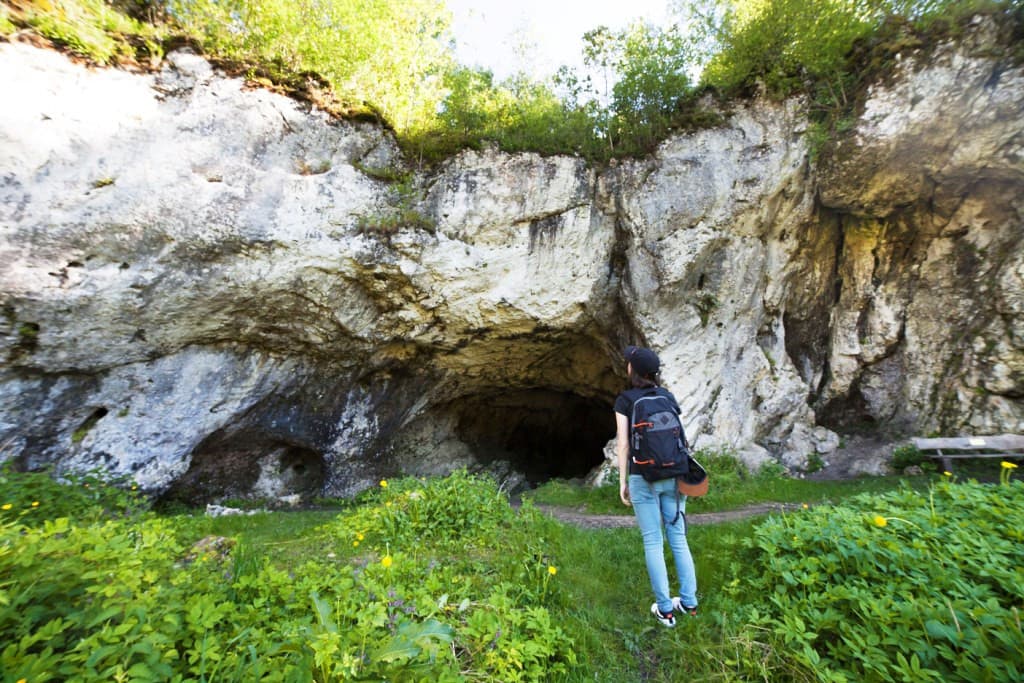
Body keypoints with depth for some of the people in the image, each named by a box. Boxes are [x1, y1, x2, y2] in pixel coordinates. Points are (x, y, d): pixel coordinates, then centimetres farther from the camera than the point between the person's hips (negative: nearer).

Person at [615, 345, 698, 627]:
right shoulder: (668, 396, 6)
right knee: (678, 538, 15)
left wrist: (622, 481, -2)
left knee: (653, 542, 7)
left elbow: (623, 443, -9)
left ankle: (665, 609, 16)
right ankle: (689, 602, 25)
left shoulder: (625, 399, -6)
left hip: (643, 477, -4)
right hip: (672, 475, 4)